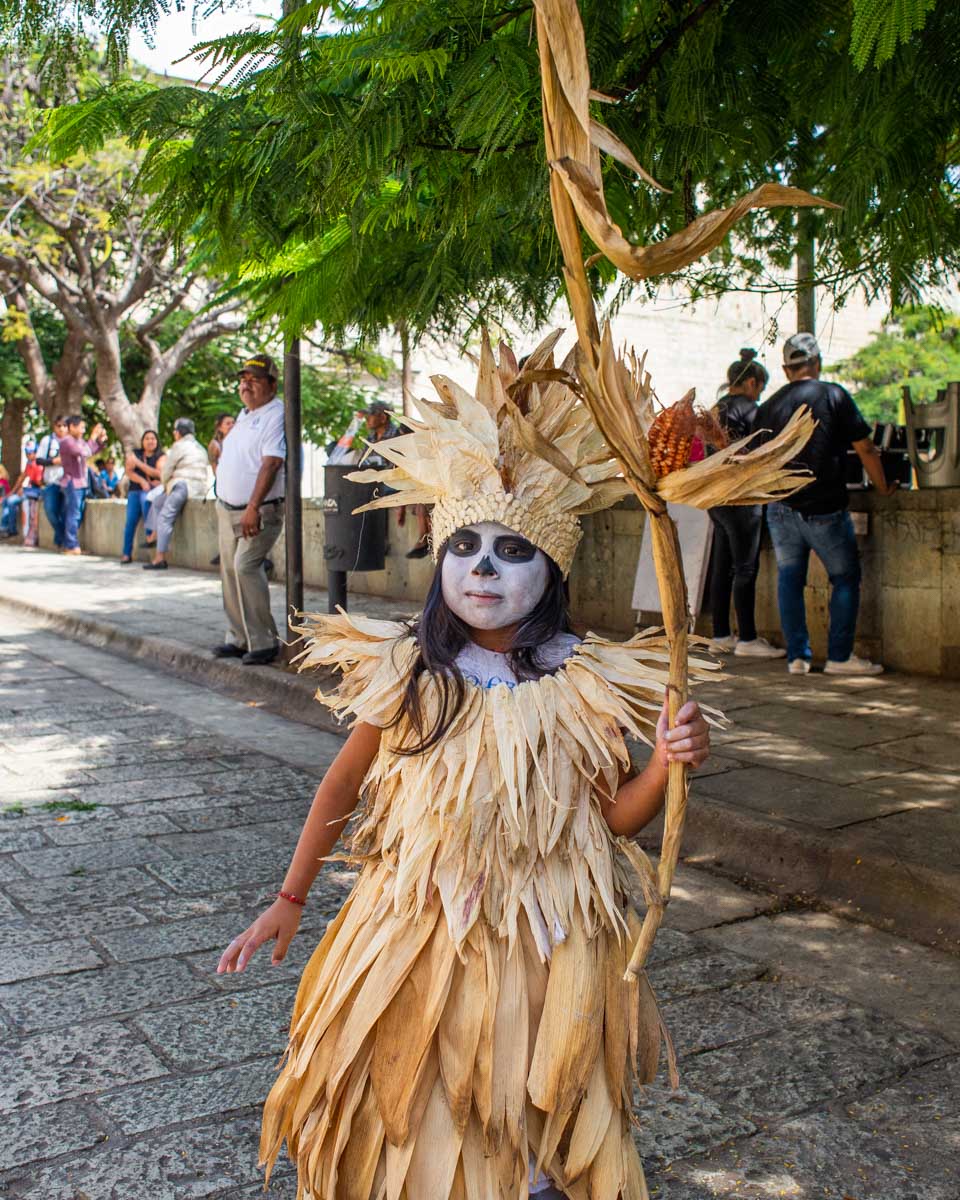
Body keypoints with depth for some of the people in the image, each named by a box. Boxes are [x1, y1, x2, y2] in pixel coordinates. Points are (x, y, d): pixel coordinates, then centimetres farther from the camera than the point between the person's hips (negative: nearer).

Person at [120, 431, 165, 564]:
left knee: (145, 499, -34)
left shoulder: (161, 456, 8)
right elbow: (129, 472, 4)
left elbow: (159, 473, -8)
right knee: (130, 521, -14)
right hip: (135, 490, 2)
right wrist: (142, 481, -13)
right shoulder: (134, 454, 16)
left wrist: (139, 463, -13)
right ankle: (126, 554, -14)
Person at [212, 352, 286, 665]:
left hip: (260, 510, -9)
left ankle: (263, 642, -12)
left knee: (246, 567, -20)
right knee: (230, 571, 10)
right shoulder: (245, 415, 17)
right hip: (228, 509, 9)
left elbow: (271, 463, -22)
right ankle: (239, 638, 20)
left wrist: (253, 507, -28)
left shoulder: (276, 415, -12)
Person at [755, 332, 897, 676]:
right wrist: (883, 488, 10)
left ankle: (797, 656, 11)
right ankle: (840, 656, 7)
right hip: (824, 509, -3)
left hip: (780, 508, 4)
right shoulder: (834, 395, -4)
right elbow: (864, 448, -3)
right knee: (845, 577, 9)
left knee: (789, 579, 11)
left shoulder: (768, 407, 6)